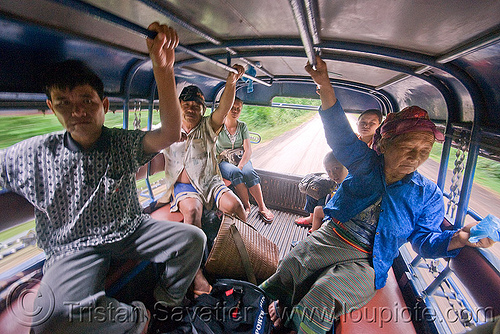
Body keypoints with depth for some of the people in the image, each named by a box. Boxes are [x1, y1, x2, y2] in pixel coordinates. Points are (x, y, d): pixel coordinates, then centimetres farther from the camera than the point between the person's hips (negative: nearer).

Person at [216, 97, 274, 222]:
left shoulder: (242, 126, 5)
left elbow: (248, 150, -3)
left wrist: (240, 166, -22)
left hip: (241, 159, 2)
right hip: (223, 160, -1)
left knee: (249, 172, -32)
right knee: (235, 173, -35)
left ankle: (262, 207, -25)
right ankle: (246, 206, -23)